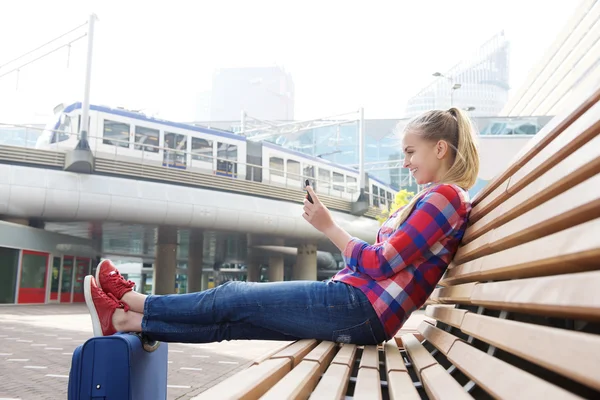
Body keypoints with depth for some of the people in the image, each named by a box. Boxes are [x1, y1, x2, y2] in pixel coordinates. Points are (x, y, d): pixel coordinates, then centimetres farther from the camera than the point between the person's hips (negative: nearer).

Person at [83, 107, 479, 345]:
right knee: (230, 318, 6)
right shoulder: (433, 199, 20)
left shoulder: (445, 196, -11)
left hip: (359, 308, -8)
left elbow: (381, 264, -16)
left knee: (235, 296, 0)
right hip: (358, 309, 8)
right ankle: (126, 320, 12)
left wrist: (329, 227, -8)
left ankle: (135, 301, 15)